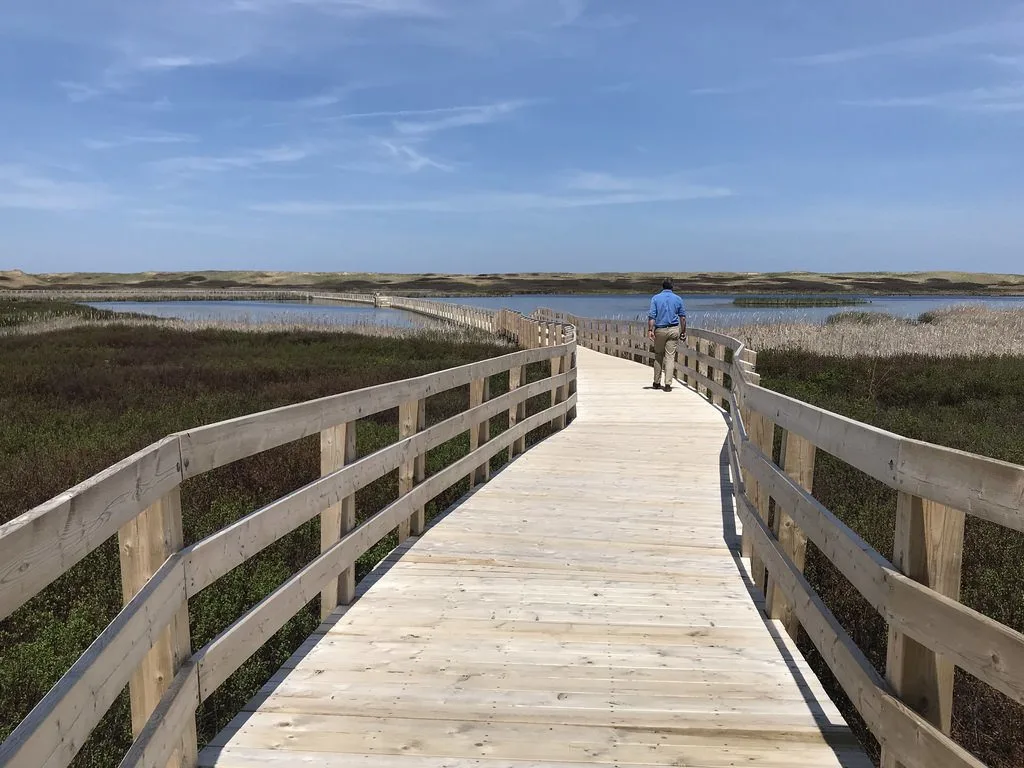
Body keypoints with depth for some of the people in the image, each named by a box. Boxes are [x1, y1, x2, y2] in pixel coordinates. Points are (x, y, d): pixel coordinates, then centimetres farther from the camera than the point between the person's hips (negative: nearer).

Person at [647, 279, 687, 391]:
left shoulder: (655, 298, 1)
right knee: (670, 356, 0)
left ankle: (657, 383, 18)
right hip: (674, 330, 0)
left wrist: (650, 330, -11)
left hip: (660, 330, 0)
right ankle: (668, 384, -7)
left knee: (658, 356, 12)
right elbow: (683, 317, 4)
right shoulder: (678, 299, 5)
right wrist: (683, 331, 11)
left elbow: (652, 315, -9)